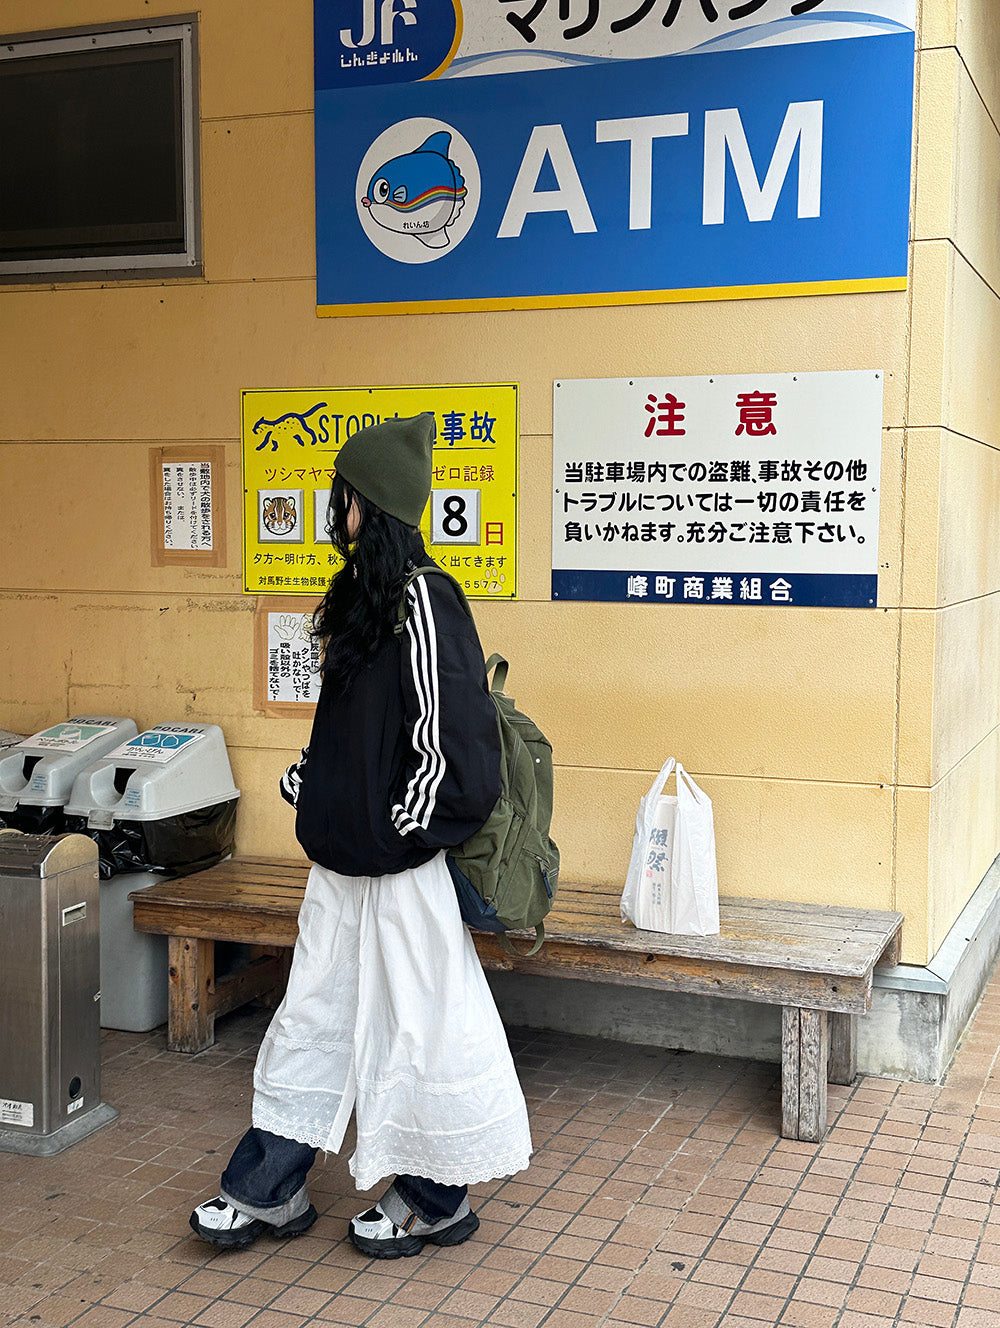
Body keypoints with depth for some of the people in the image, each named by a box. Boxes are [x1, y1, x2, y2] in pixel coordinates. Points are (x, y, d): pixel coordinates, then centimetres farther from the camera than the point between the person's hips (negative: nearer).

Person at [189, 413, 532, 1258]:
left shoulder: (422, 601, -18)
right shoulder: (363, 594, 11)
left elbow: (450, 731, -21)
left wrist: (401, 832, -17)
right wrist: (307, 784, 12)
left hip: (400, 860, -9)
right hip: (345, 855, 10)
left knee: (412, 1017, 5)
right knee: (317, 1012, 16)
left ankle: (436, 1202, 23)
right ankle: (269, 1191, 28)